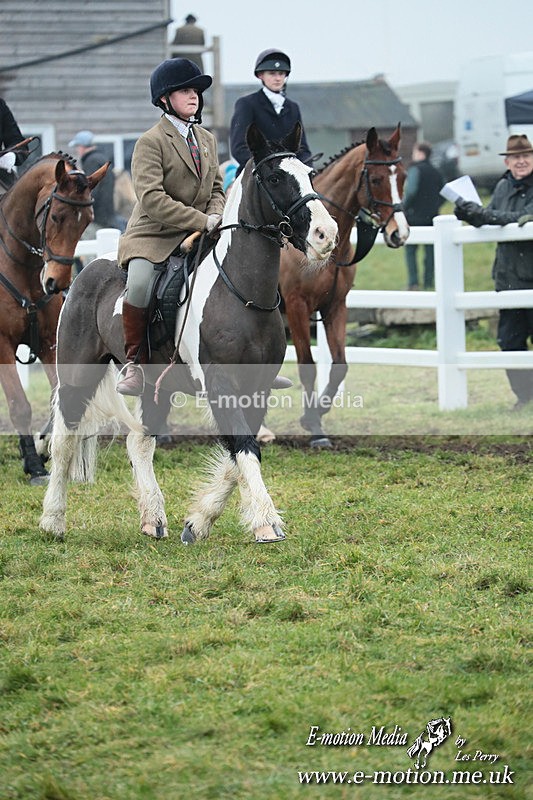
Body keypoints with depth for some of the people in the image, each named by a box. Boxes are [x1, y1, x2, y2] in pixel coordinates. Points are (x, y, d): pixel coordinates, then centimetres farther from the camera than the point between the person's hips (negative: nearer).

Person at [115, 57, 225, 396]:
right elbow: (152, 198, -19)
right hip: (153, 235, -6)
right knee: (139, 284, -32)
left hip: (197, 235, 6)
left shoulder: (207, 139, 14)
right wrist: (203, 221, -21)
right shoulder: (150, 142, -9)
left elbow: (217, 188, 16)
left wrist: (216, 217, -7)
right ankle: (135, 364, -17)